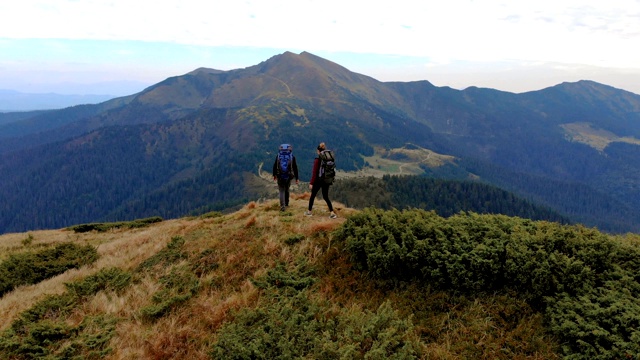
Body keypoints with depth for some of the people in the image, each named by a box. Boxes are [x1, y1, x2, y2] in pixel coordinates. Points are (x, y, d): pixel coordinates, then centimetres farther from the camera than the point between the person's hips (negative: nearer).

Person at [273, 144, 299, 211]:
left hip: (280, 176, -1)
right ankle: (286, 203, 37)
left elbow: (275, 166, 7)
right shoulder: (292, 157, -3)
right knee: (286, 190, 22)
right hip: (288, 177, 1)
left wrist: (274, 175, 21)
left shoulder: (278, 156, 0)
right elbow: (295, 168, -3)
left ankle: (282, 206, -5)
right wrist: (297, 178, 2)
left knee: (282, 191, 5)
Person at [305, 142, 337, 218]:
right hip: (327, 181, 5)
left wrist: (311, 183, -10)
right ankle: (332, 213, 3)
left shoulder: (317, 160, -15)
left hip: (318, 180, -5)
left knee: (312, 196, 14)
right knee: (326, 197, 14)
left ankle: (309, 211, 26)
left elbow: (314, 173, -15)